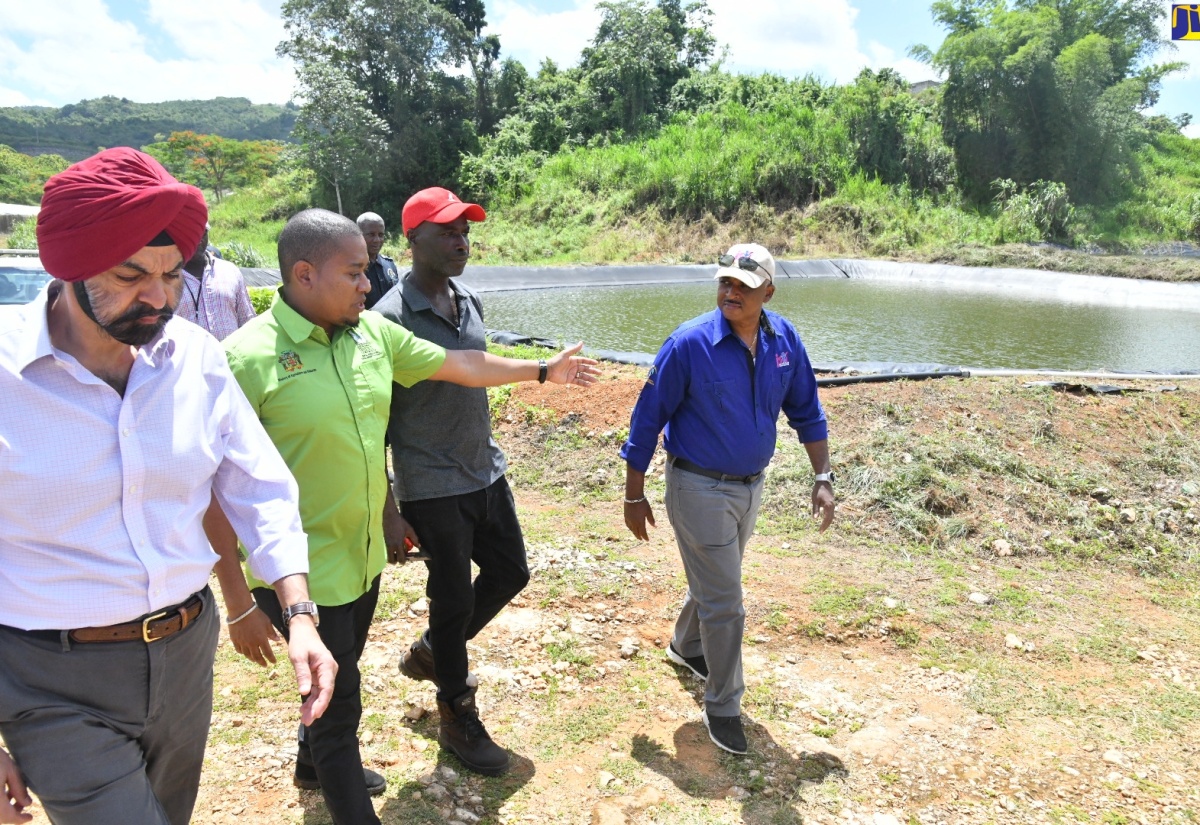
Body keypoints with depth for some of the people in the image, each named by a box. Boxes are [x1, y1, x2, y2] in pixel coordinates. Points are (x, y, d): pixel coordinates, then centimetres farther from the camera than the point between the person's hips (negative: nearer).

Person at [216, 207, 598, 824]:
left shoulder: (373, 330, 0)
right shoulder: (247, 357, -21)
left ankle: (315, 764, 55)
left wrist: (543, 370, 18)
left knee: (338, 679, 28)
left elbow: (457, 365, 10)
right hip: (302, 572, -7)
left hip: (364, 555, 7)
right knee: (340, 700, 6)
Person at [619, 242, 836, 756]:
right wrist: (634, 496, -10)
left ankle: (686, 646, 53)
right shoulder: (689, 344, -20)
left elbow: (806, 411, 7)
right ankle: (723, 707, 19)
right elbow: (648, 419, -13)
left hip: (750, 485, 6)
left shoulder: (784, 340, -6)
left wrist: (823, 477, 2)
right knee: (724, 601, -1)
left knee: (714, 579, 25)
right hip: (700, 488, -6)